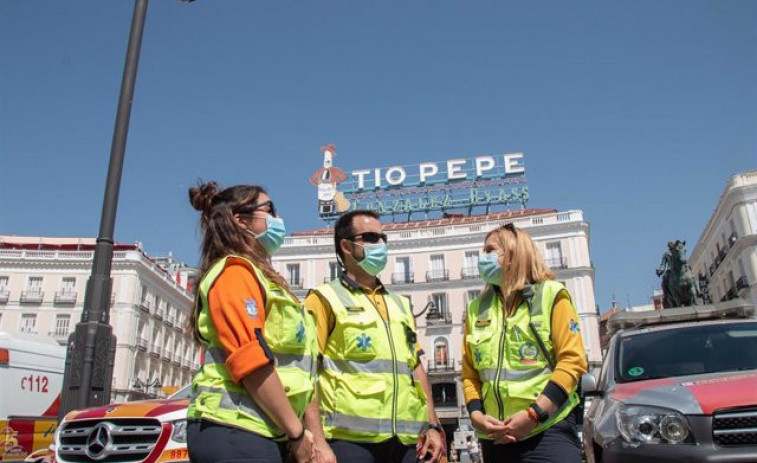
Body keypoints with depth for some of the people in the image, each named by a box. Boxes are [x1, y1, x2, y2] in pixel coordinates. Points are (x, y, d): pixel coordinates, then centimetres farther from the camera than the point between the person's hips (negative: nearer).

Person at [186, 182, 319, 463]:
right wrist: (296, 432, -13)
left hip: (255, 432, 9)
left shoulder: (257, 276, 21)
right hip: (236, 432, -9)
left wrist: (296, 433, 10)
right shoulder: (235, 271, -8)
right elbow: (250, 361, -19)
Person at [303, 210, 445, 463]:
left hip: (407, 439, 6)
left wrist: (432, 425, 10)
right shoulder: (325, 299, 1)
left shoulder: (400, 304, 19)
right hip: (351, 438, -5)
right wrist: (318, 441, -16)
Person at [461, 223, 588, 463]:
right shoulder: (476, 309, 14)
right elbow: (470, 373, 13)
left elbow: (573, 360, -6)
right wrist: (476, 415, -5)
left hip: (548, 430, -4)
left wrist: (534, 414, -14)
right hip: (495, 437, 4)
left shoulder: (550, 294, 2)